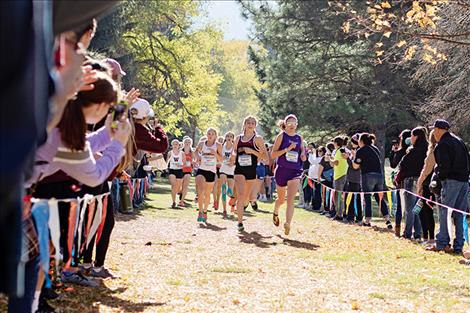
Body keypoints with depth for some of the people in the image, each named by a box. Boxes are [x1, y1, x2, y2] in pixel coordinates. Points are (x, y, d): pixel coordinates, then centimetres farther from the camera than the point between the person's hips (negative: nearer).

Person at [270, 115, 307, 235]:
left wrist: (303, 156, -1)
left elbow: (303, 152, 22)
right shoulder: (281, 136, -2)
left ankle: (287, 224, -23)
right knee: (281, 199, 16)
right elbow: (273, 154, -8)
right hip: (282, 170, -1)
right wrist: (287, 149, -18)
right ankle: (275, 213, 48)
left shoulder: (299, 138, 8)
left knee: (290, 200, -16)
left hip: (295, 171, 1)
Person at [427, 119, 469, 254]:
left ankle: (441, 243, -5)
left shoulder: (442, 145, -9)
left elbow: (444, 165, -15)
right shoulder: (459, 141, 17)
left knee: (444, 212, -4)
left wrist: (440, 175, 1)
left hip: (451, 181, -8)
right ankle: (458, 246, 9)